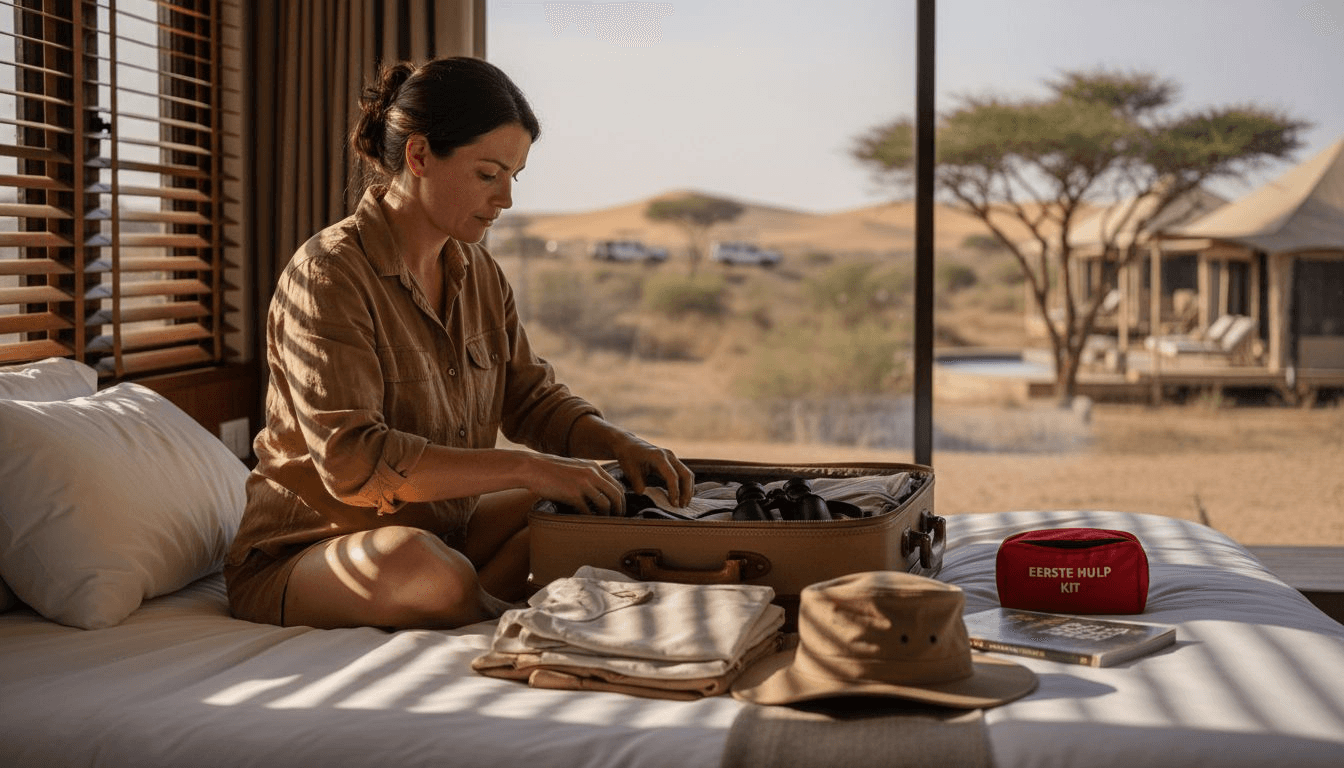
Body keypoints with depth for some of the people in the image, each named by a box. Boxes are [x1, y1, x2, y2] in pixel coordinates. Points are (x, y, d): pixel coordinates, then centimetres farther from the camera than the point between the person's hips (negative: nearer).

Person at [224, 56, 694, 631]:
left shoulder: (479, 275, 6)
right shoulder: (328, 276, -20)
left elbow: (533, 400, 13)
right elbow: (352, 460, -29)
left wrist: (622, 445, -9)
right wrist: (526, 468, -29)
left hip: (443, 531, 8)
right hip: (301, 556, -8)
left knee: (603, 506, -1)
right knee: (422, 567, -39)